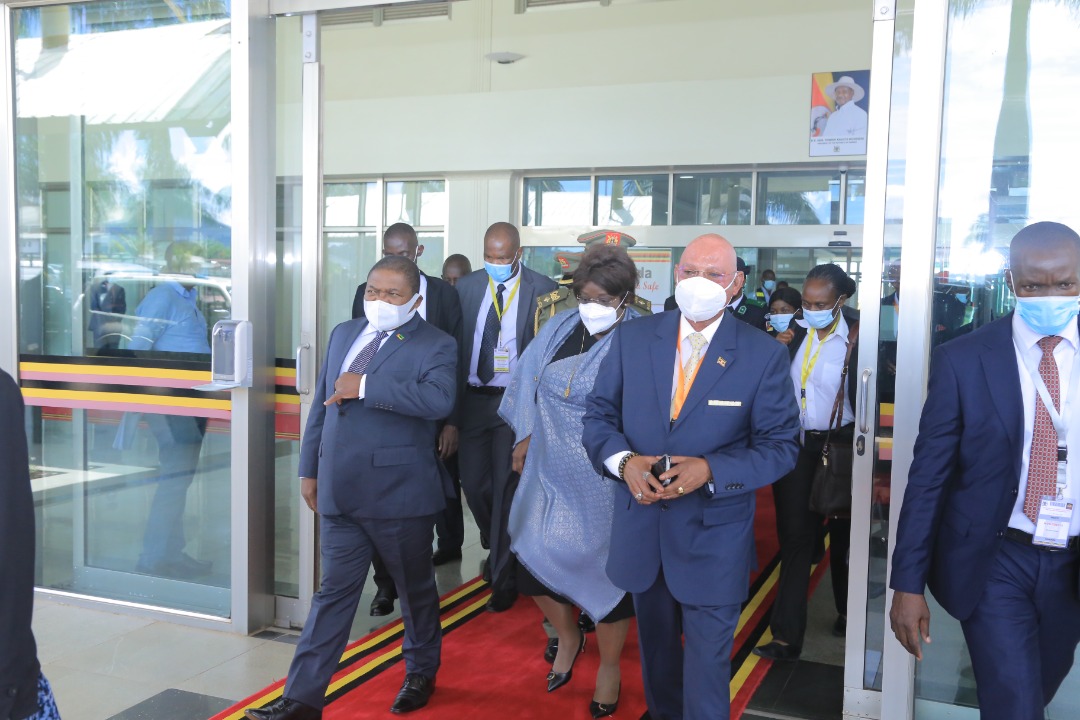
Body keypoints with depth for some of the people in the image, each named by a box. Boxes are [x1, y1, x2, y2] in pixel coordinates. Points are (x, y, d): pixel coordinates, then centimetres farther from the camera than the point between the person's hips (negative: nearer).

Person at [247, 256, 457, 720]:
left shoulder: (436, 346, -7)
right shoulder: (344, 334, 12)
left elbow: (439, 399, -28)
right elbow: (321, 405, 16)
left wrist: (366, 387, -26)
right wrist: (309, 469, 14)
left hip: (399, 492, -4)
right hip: (339, 491, 5)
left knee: (415, 587, 14)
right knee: (333, 592, 8)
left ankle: (421, 672, 36)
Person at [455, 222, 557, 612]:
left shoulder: (543, 290, -6)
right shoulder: (467, 286, 6)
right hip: (472, 398, 4)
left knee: (506, 488, 1)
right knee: (473, 482, 10)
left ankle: (503, 577, 14)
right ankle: (497, 548, 39)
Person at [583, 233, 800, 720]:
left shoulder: (764, 355, -9)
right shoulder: (633, 338, -1)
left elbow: (780, 446, -8)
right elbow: (599, 415, 3)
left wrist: (711, 470, -23)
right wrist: (623, 459, -18)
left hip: (713, 535, -3)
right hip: (641, 528, 3)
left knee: (707, 666, 6)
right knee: (655, 647, 24)